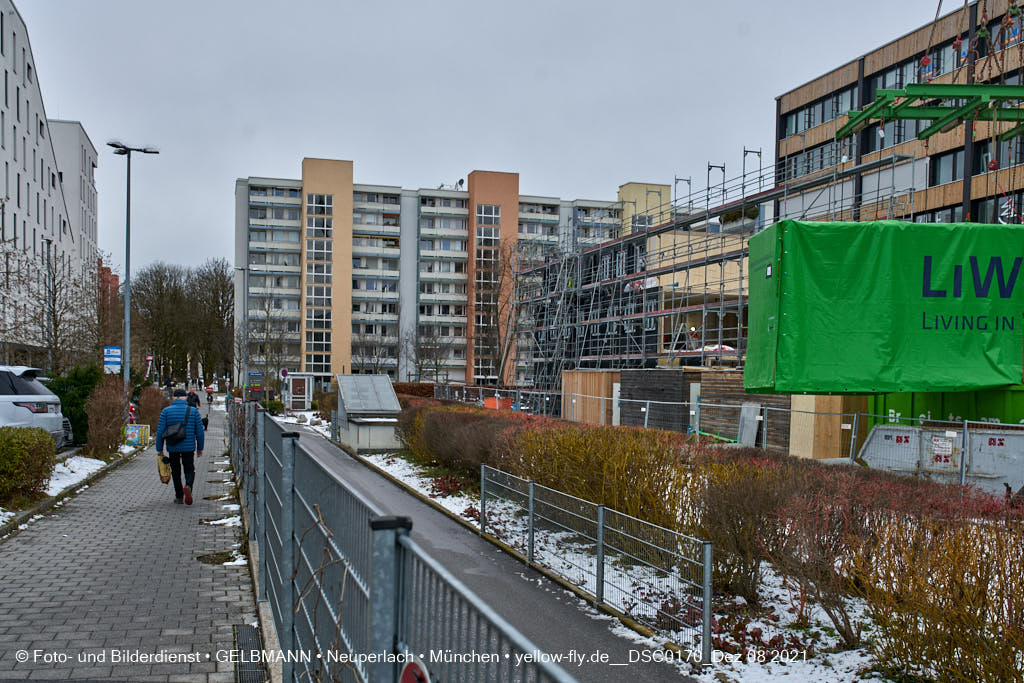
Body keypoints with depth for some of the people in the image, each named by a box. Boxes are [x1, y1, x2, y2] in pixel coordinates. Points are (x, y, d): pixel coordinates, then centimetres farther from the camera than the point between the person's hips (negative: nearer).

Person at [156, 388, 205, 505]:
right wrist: (200, 448, 9)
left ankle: (179, 497, 20)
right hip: (189, 447, 0)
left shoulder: (166, 411, -2)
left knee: (175, 471, 15)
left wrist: (159, 449, 3)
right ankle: (188, 486, -18)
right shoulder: (193, 411, -1)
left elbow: (160, 432, -4)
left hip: (172, 448, 0)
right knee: (189, 469, 11)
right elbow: (200, 432, 0)